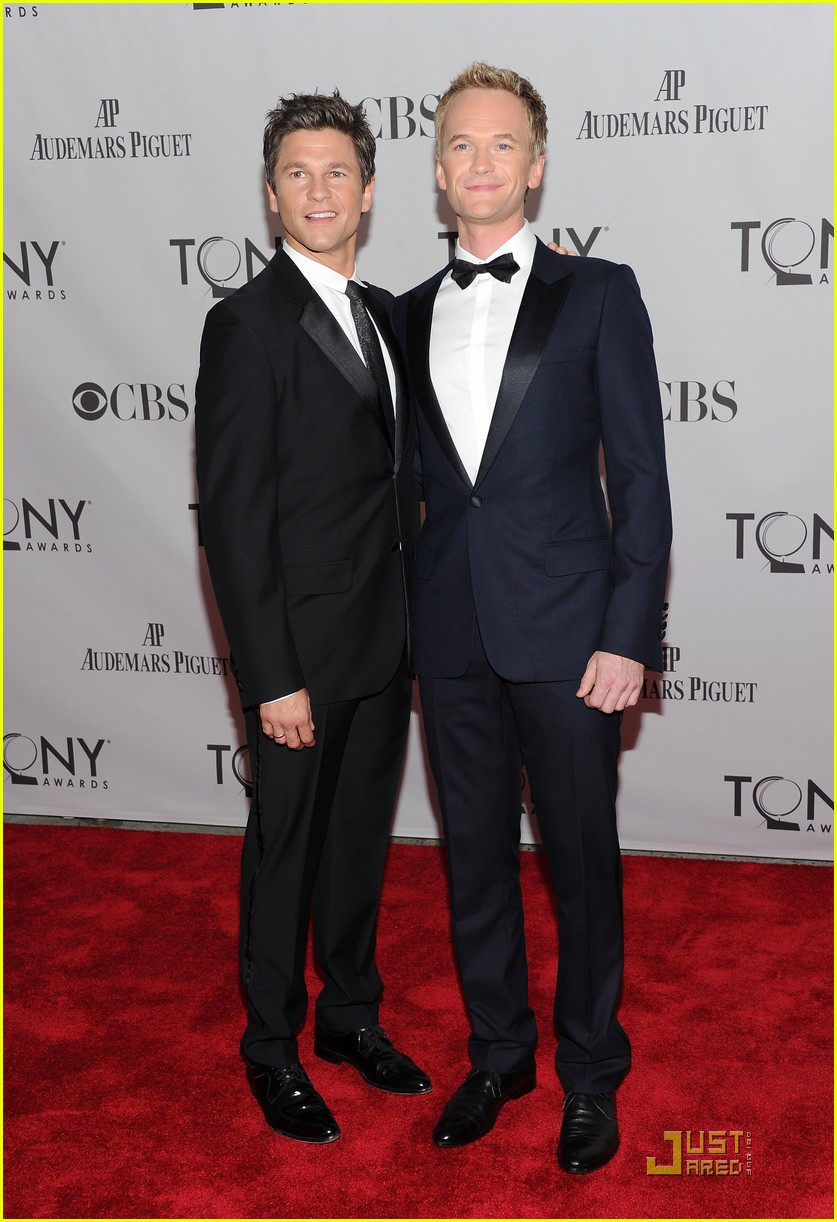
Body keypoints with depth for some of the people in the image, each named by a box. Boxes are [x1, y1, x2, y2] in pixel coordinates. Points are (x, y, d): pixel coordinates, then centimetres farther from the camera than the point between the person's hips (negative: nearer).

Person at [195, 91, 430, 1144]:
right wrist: (273, 679, -19)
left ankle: (351, 1015, 37)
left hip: (386, 643, 7)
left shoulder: (380, 313, 10)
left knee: (362, 836, 19)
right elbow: (233, 518, -17)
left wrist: (414, 622, 11)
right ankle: (273, 1048, 26)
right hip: (306, 651, -7)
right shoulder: (248, 323, -13)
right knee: (287, 848, 7)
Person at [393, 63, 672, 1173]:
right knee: (475, 854, 14)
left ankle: (590, 1072, 25)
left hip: (565, 627, -3)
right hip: (450, 633, 4)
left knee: (582, 858, 6)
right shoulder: (411, 315, 11)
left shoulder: (599, 294, 0)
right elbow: (411, 480, 14)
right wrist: (403, 622, 7)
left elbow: (640, 475, -4)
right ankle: (498, 1054, 32)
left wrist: (630, 635, -11)